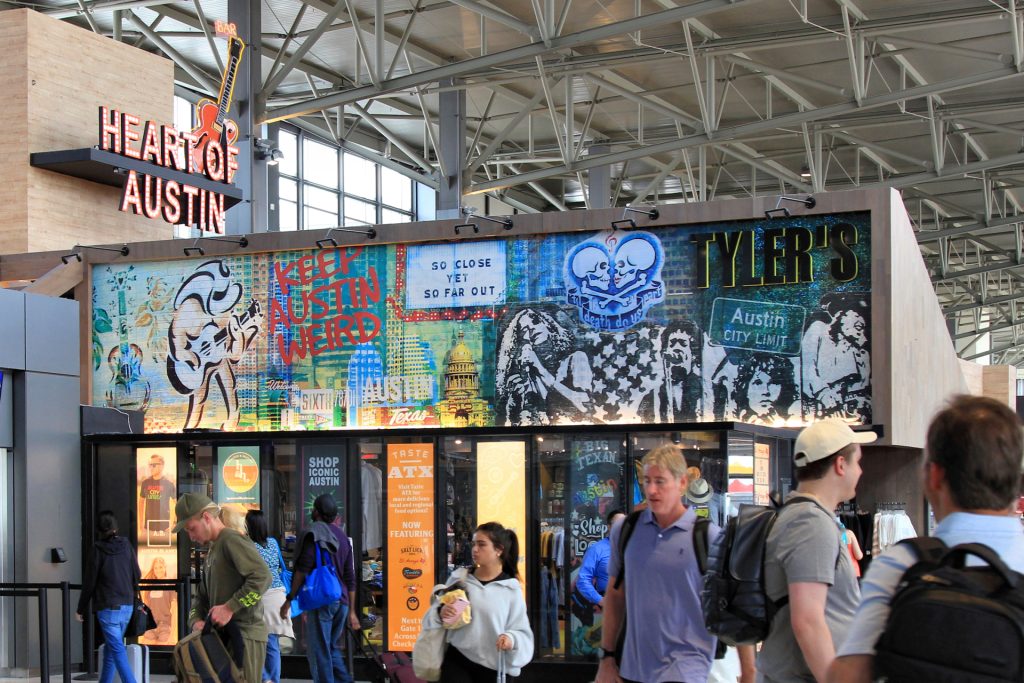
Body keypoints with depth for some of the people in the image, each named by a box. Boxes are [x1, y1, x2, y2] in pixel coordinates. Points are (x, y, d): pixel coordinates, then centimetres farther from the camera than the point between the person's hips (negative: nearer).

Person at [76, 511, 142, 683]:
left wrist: (81, 609, 4)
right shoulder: (126, 546, 3)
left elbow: (90, 582, -6)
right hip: (127, 606, 5)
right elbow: (137, 575, 9)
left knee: (117, 651, -8)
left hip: (108, 607, -5)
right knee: (111, 648, 18)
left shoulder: (99, 549, -9)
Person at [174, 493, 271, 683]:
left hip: (245, 635, -9)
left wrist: (230, 607, -21)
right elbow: (201, 597, 23)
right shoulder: (212, 551, 23)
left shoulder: (232, 540, -9)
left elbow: (262, 577, -22)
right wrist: (196, 621, 2)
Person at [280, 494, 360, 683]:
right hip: (341, 602, 7)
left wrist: (289, 600, -8)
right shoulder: (342, 537, 16)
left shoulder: (314, 534, -6)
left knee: (318, 652, -3)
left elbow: (302, 570, -13)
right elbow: (350, 577, 18)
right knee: (333, 648, 17)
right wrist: (351, 611, 21)